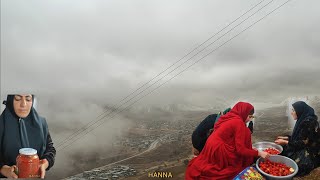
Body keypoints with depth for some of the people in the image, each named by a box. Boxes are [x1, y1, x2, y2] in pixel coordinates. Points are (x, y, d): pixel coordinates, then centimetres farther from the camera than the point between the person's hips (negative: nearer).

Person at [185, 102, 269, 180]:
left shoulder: (229, 117, 9)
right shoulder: (239, 122, -16)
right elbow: (240, 150, -17)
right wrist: (259, 153, -9)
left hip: (212, 146, 9)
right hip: (219, 151, -9)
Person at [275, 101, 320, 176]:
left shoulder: (308, 122, -24)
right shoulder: (303, 120, 5)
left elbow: (303, 142, -23)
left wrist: (285, 142, -18)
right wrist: (285, 138, 10)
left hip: (312, 153, -10)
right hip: (305, 148, 10)